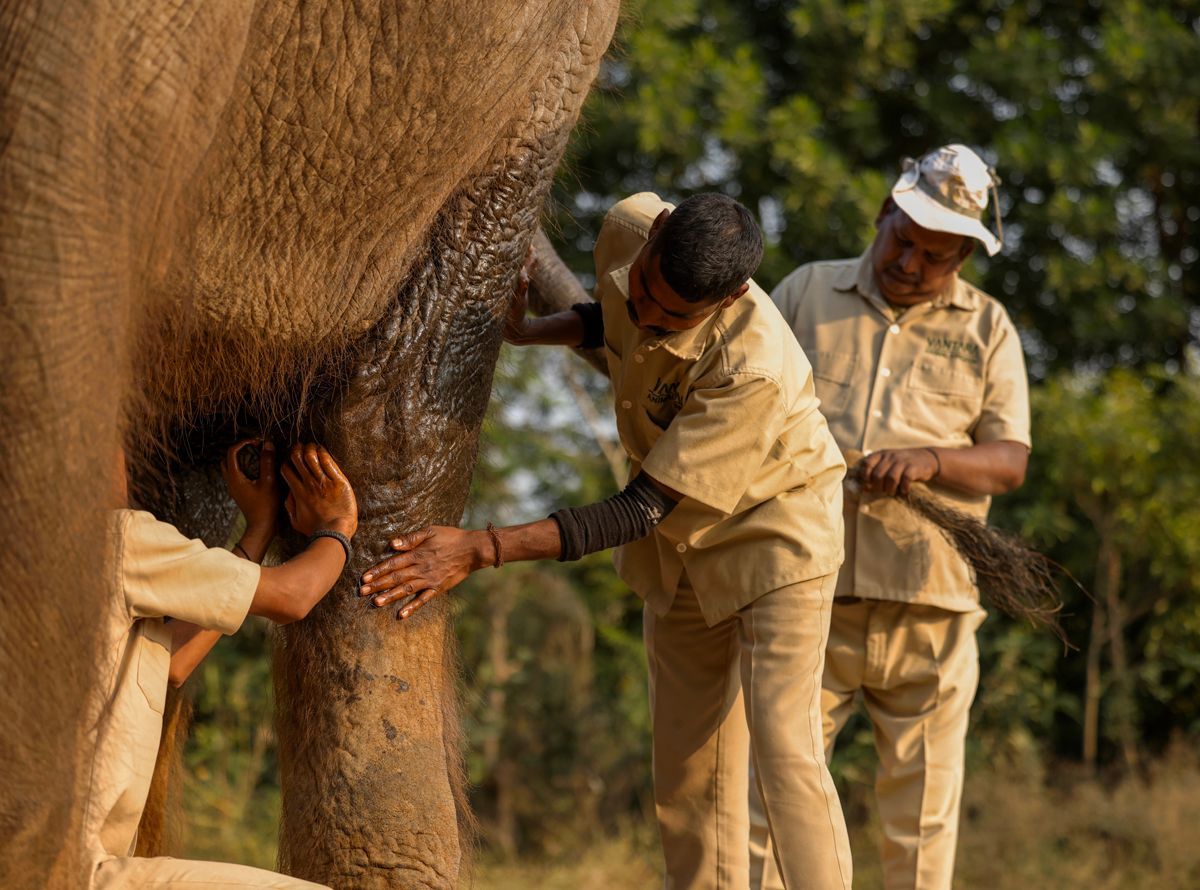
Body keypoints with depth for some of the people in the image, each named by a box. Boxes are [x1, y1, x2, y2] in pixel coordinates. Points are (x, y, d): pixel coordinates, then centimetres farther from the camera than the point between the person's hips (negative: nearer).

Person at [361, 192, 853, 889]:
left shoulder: (752, 367, -38)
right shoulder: (628, 231, -19)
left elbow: (641, 512, -34)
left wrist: (482, 549, -38)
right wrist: (532, 331, -8)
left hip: (774, 526, -7)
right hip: (683, 542, 7)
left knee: (782, 747, -16)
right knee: (688, 767, 7)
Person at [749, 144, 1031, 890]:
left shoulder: (987, 328, 10)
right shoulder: (807, 292, 12)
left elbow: (1010, 461, 3)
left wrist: (930, 460, -16)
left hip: (928, 602, 0)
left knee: (922, 814, 3)